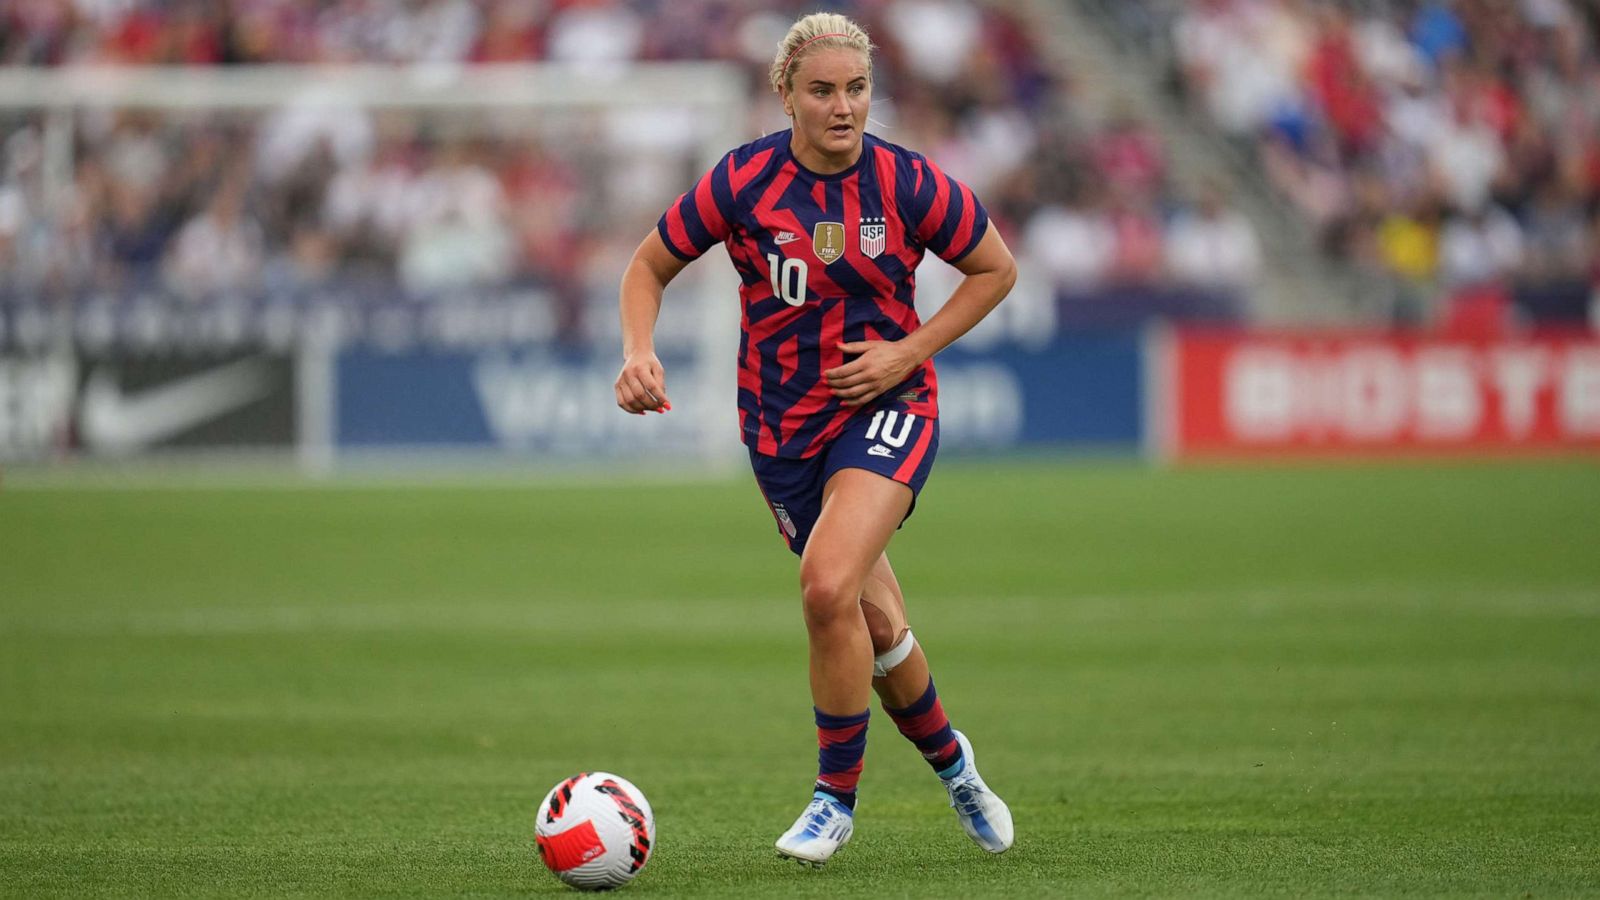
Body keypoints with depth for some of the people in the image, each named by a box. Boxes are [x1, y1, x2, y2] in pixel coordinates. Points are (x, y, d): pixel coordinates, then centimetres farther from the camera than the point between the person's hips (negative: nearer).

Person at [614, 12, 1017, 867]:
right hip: (783, 426, 2)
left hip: (887, 410, -2)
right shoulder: (742, 182, -9)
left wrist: (909, 351, -9)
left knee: (828, 586, -24)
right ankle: (950, 761, 36)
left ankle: (836, 796, -7)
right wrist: (639, 353, -16)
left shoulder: (908, 184, -11)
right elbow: (649, 265, 3)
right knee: (874, 624, 7)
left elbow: (996, 268, 2)